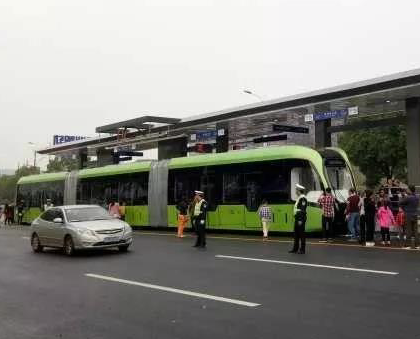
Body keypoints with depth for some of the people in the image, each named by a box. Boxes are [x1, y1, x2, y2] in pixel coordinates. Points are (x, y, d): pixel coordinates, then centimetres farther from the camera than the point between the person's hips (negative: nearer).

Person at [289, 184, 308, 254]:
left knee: (301, 234, -3)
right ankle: (295, 248, 21)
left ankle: (302, 250, 3)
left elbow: (303, 210, -21)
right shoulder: (299, 198, 15)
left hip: (301, 218, -10)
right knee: (296, 234, 14)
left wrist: (300, 220, -22)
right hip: (297, 218, 10)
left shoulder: (303, 198, -16)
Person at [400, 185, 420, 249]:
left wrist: (404, 209, 9)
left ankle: (408, 244, 3)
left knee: (408, 230, 1)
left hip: (409, 215, -6)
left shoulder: (408, 197, -17)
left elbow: (400, 203, -9)